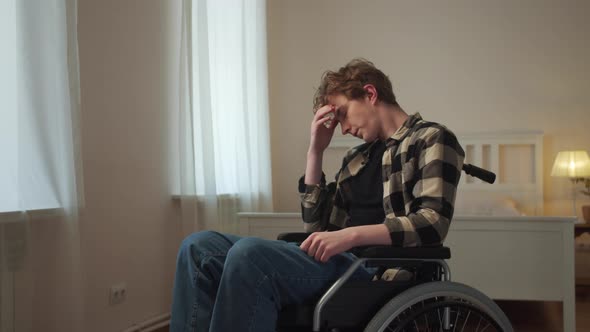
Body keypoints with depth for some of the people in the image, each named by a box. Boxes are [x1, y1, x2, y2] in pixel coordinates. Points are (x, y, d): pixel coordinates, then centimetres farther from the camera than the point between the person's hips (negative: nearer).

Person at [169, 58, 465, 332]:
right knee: (200, 247, -6)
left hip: (380, 268, -8)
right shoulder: (358, 157, 23)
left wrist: (353, 234, -22)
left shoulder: (432, 139, 4)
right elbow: (317, 227, 18)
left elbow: (433, 223, -11)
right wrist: (315, 151, 14)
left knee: (249, 253, -31)